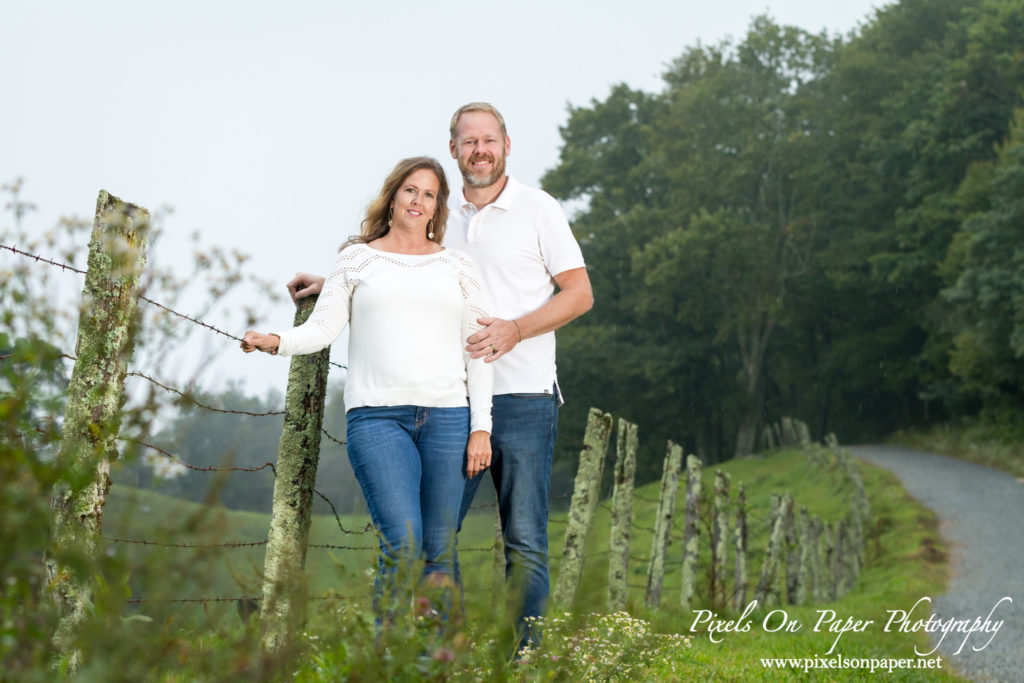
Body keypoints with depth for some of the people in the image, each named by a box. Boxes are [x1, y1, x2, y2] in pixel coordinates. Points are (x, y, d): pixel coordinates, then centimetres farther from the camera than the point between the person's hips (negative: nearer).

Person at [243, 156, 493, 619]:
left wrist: (481, 426, 4)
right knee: (402, 543, -16)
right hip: (377, 416, -2)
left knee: (439, 553, 2)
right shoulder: (357, 259, 13)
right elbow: (323, 327, 5)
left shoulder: (457, 266, 16)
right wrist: (277, 342, -16)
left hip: (447, 416, 2)